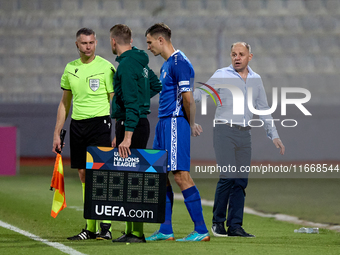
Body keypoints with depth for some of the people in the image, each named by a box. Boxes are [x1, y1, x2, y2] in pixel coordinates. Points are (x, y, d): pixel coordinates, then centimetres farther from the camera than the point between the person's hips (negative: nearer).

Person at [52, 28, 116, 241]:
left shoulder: (105, 67, -5)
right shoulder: (70, 69, 11)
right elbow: (65, 103, 18)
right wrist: (57, 133, 14)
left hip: (99, 121, -5)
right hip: (77, 125, 6)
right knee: (84, 174, 6)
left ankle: (106, 226, -9)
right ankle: (90, 227, 11)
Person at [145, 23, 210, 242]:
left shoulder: (179, 63, -14)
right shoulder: (166, 65, 18)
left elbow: (187, 98, -18)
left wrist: (190, 125, -6)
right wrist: (191, 123, 14)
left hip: (175, 123, -10)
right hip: (164, 124, 10)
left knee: (181, 175, -11)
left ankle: (201, 230, -9)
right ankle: (165, 230, 13)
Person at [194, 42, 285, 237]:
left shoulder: (256, 80, 15)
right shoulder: (221, 76, 2)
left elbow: (263, 109, 22)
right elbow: (200, 94, -2)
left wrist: (274, 135, 20)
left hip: (245, 134, 5)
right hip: (225, 131, -5)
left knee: (241, 180, 1)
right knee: (228, 176, -14)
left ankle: (235, 226, 3)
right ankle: (218, 221, -2)